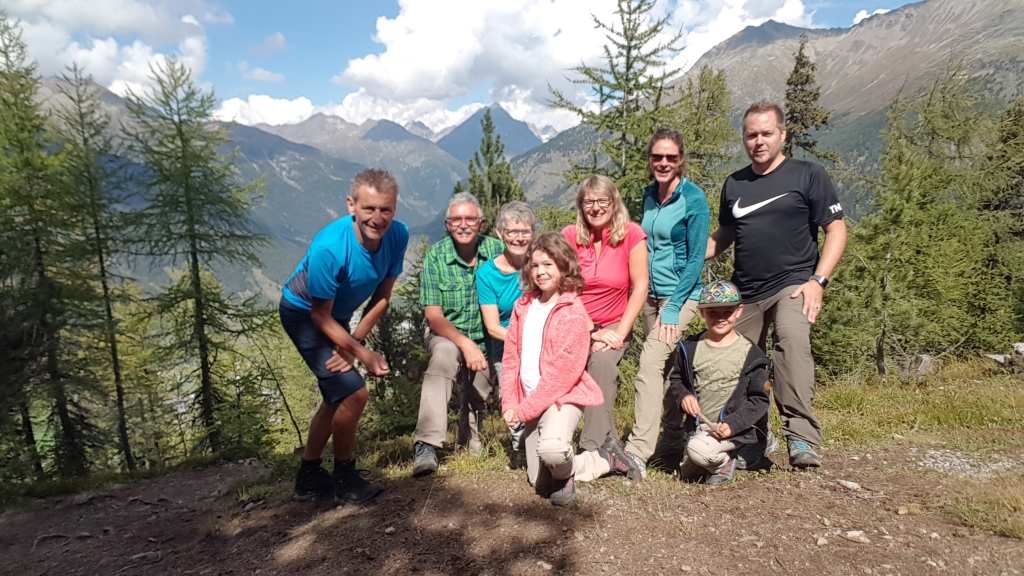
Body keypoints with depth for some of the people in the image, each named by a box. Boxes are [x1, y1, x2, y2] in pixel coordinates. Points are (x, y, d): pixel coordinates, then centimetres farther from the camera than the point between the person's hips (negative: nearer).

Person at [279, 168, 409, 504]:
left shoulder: (398, 236, -22)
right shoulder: (328, 247, -36)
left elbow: (382, 297, -11)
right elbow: (320, 316, -25)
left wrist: (353, 344, -18)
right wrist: (364, 355, -26)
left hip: (339, 315, 7)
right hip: (304, 315, -7)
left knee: (336, 397, 18)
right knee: (354, 392, -17)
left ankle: (308, 477, 38)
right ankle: (345, 478, 7)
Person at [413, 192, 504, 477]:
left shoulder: (496, 250, -10)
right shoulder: (435, 257, -14)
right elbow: (433, 316, -15)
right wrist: (466, 345, -27)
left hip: (485, 338, 3)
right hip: (447, 334, -2)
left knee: (477, 397, 8)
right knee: (445, 355, -33)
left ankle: (469, 440, 41)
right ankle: (426, 445, -34)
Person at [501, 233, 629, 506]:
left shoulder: (572, 314, -15)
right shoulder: (523, 306, 5)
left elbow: (563, 372, -19)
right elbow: (511, 357, 5)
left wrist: (524, 410, -17)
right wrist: (509, 404, -4)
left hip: (563, 396, -7)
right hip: (531, 400, 7)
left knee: (552, 449, -36)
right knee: (539, 482, 12)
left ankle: (564, 474, 0)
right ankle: (602, 461, 32)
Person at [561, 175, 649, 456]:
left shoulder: (631, 234, -6)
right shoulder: (569, 236, -3)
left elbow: (640, 288, -8)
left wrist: (620, 333, -15)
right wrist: (591, 332, -15)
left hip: (614, 325, -1)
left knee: (602, 360, -32)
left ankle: (594, 446, -21)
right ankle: (608, 440, -12)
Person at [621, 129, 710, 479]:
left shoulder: (693, 198, -11)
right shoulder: (649, 195, 8)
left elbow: (696, 259, -12)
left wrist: (673, 307, -17)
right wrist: (644, 296, 14)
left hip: (680, 294, -7)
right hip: (650, 293, 7)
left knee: (649, 365, -19)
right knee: (665, 369, 13)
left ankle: (637, 453, -17)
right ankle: (673, 442, 26)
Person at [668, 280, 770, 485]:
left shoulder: (749, 353, -7)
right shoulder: (690, 348, 3)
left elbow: (759, 399, -6)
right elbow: (676, 379, 15)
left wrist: (732, 424, -18)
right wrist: (683, 395, -8)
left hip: (733, 429, -5)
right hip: (699, 427, 5)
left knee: (697, 449, -31)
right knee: (687, 474, 9)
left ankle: (725, 461, 1)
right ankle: (722, 457, 32)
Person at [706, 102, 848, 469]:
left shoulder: (807, 176, 2)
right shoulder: (734, 184, 14)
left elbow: (836, 230, 0)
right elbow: (723, 236, 21)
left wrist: (817, 280, -12)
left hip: (791, 285, -4)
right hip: (745, 291, 4)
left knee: (792, 341, -31)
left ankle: (802, 439, -29)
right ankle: (753, 443, 25)